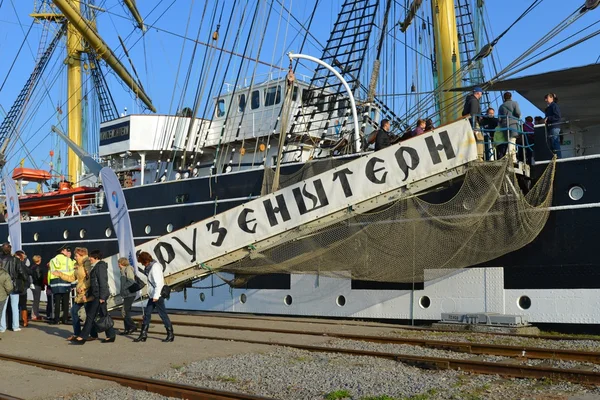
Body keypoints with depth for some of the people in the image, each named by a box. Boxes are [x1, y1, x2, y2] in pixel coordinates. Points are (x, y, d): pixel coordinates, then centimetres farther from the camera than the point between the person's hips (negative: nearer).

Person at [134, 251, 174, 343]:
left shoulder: (155, 267, -17)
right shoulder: (150, 267, 13)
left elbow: (158, 282, -23)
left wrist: (156, 296, -24)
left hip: (158, 295, -10)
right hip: (152, 295, 10)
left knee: (163, 314, -3)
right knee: (147, 313, 9)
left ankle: (170, 335, 5)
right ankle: (143, 335, 14)